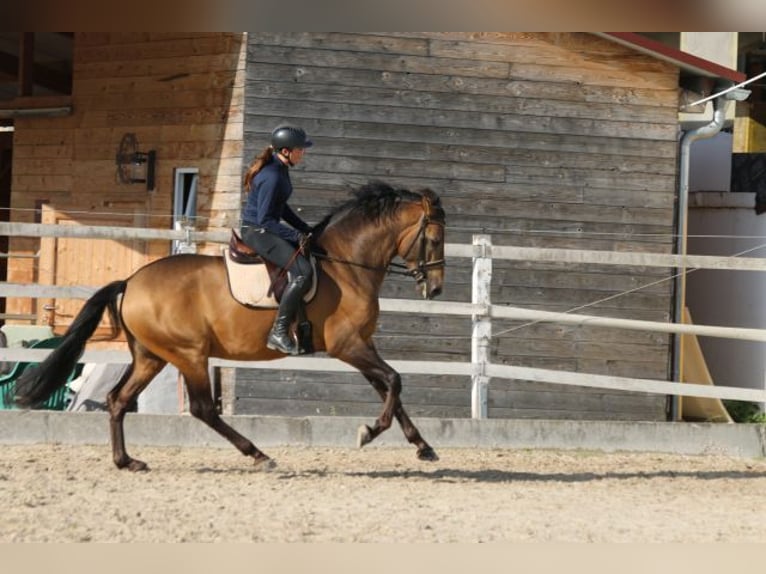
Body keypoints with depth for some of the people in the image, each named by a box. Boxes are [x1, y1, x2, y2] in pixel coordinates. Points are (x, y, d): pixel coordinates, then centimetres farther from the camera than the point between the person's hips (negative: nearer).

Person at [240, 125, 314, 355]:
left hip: (266, 230, 11)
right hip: (257, 231, -11)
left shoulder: (281, 170, 9)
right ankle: (279, 333, -23)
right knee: (302, 272, -24)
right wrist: (296, 236, -23)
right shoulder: (271, 177, -22)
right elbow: (265, 219, -23)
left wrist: (306, 230, 15)